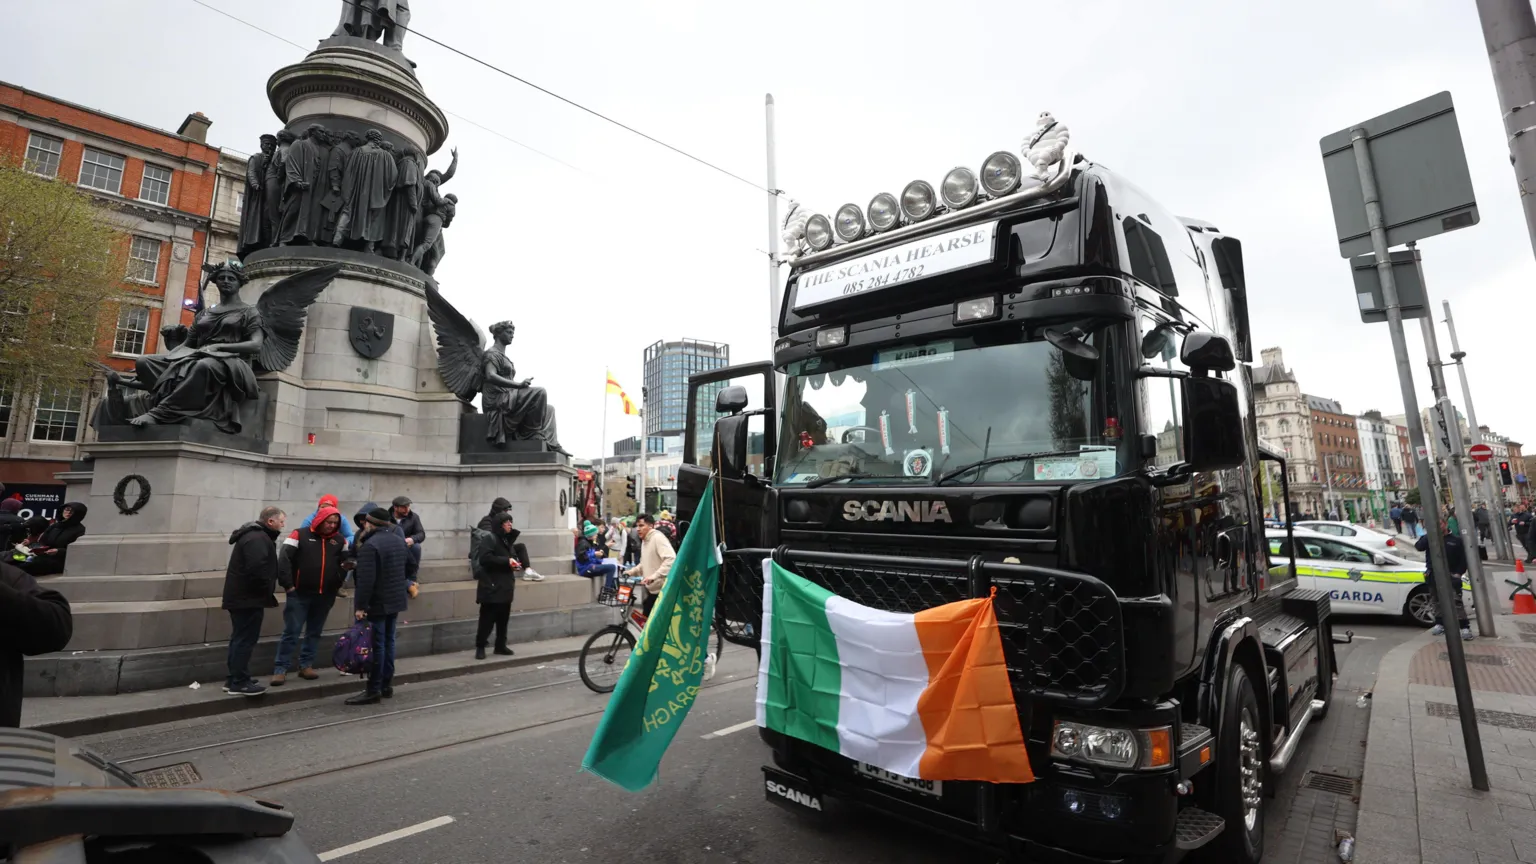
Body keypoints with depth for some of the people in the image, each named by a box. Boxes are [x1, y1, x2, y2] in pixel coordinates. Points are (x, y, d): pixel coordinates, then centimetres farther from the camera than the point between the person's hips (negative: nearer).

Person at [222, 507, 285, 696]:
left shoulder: (253, 534, 17)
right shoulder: (257, 538, -19)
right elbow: (257, 569, -29)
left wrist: (265, 590, 14)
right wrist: (266, 590, -15)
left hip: (241, 596, 11)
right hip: (248, 598, -11)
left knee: (240, 638, 17)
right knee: (245, 640, -5)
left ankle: (233, 679, 25)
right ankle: (239, 682, 1)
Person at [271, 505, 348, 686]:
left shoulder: (339, 540, 6)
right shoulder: (300, 535, -5)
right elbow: (284, 560, -9)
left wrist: (337, 584, 4)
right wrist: (288, 585, -12)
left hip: (325, 596, 4)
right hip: (299, 594, -4)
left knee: (314, 632, 13)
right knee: (291, 632, 0)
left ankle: (306, 666, 23)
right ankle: (280, 669, 8)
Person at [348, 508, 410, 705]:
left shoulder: (369, 545, -19)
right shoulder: (399, 540, 9)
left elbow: (366, 580, -23)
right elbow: (409, 564, 21)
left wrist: (360, 605, -19)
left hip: (377, 603, -8)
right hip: (395, 600, 8)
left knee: (376, 645, -3)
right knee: (388, 642, 14)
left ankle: (373, 690, 3)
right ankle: (386, 685, 21)